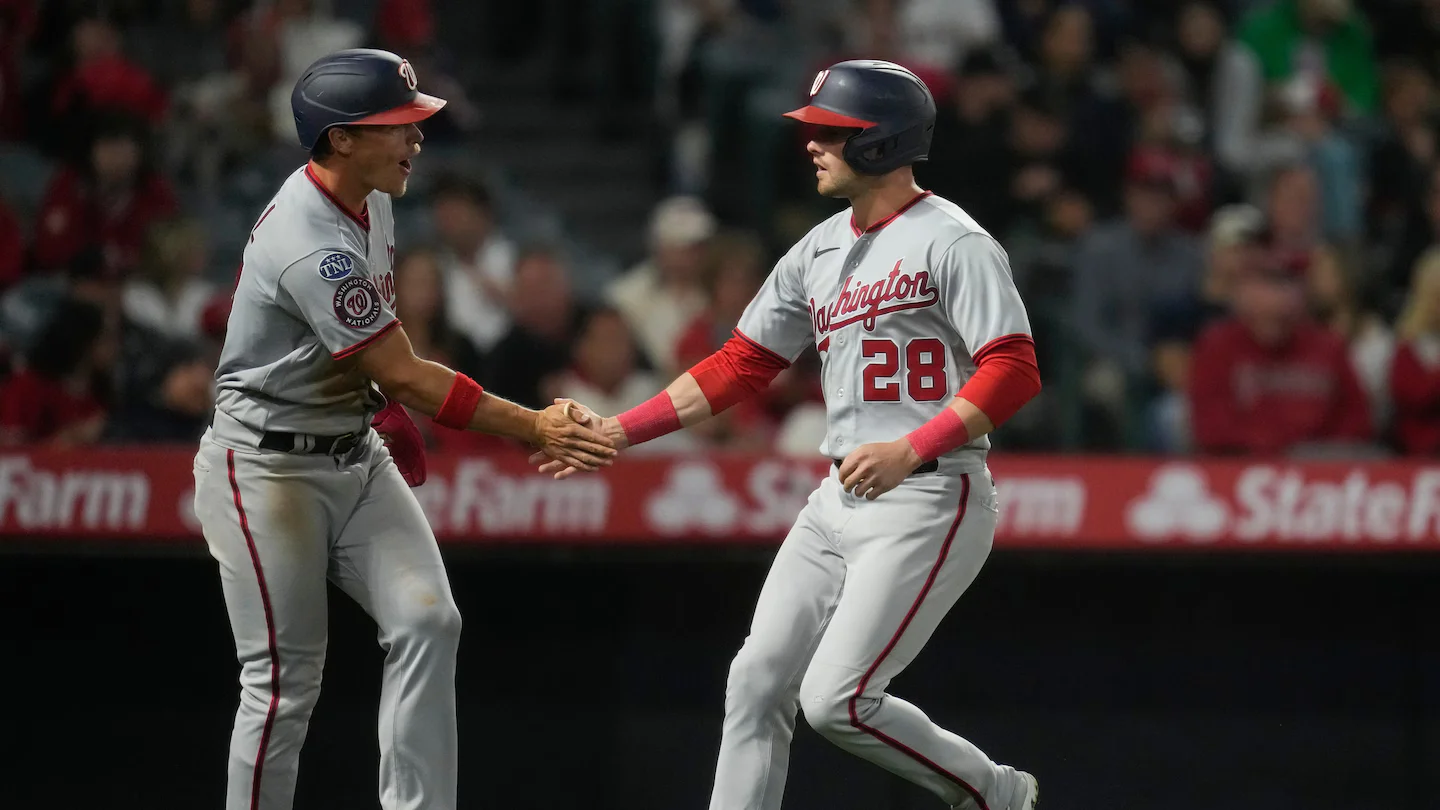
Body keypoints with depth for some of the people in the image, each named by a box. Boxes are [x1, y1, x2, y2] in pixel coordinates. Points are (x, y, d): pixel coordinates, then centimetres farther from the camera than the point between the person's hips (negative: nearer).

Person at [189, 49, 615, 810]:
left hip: (357, 454, 8)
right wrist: (533, 427, -23)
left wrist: (384, 400, 19)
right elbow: (407, 377, -26)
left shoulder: (369, 200, 1)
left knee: (426, 623, -7)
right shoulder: (310, 247, -28)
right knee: (284, 680, -5)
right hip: (269, 469, -8)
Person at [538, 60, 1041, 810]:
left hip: (930, 501, -8)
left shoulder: (951, 242, -11)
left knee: (837, 700, -13)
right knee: (757, 683, 2)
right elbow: (738, 366, 17)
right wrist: (616, 432, 11)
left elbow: (1013, 371, -19)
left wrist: (909, 450, -29)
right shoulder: (820, 249, 13)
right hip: (839, 497, 8)